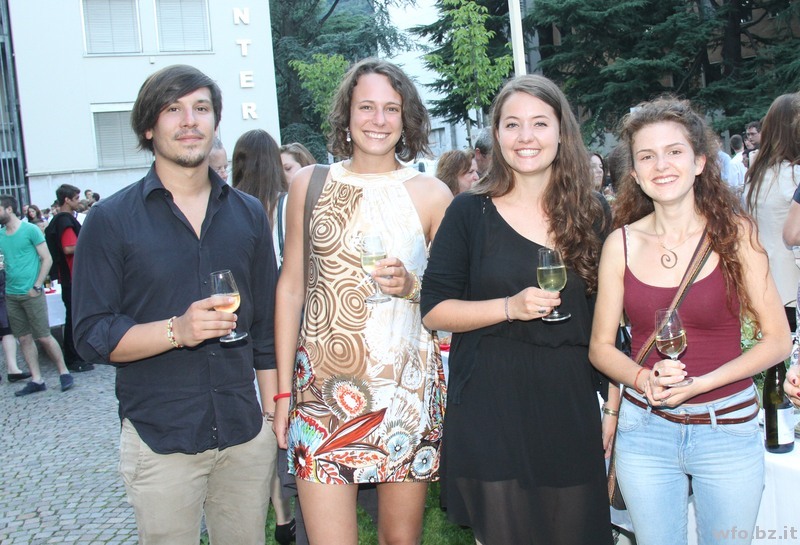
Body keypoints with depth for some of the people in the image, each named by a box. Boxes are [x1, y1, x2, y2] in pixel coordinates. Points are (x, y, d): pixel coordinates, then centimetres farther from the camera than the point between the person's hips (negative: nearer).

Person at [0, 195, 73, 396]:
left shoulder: (30, 230, -6)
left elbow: (47, 259, -6)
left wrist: (36, 286, -12)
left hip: (31, 294, -6)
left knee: (43, 337, -4)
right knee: (24, 339, 7)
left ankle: (64, 372, 9)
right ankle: (36, 380, 13)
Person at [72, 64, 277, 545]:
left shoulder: (249, 214, 8)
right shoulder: (111, 220, -4)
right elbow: (92, 335, -7)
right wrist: (177, 330, -22)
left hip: (246, 434, 3)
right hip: (160, 443, -3)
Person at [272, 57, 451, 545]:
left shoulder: (431, 193, 2)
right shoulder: (309, 184, 5)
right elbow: (291, 286, 8)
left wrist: (411, 286, -13)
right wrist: (283, 390, 6)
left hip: (408, 389, 0)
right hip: (322, 388, 0)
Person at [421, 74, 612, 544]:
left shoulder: (592, 213, 6)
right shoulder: (470, 213, -1)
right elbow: (434, 309, -3)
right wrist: (510, 307, -17)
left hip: (571, 410, 2)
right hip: (489, 414, -2)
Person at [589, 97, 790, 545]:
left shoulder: (735, 232, -7)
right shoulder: (622, 244, -3)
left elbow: (778, 340, -6)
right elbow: (601, 346, 3)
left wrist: (698, 384, -17)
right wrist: (643, 380, -16)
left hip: (728, 428, -1)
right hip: (645, 429, 1)